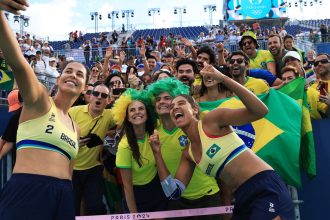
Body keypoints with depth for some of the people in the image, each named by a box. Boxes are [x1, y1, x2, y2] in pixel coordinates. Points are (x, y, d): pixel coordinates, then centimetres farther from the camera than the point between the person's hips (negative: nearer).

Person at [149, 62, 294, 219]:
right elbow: (174, 193, 9)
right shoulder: (188, 154, 12)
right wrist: (157, 153, 4)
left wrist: (223, 78, -25)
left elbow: (260, 111, -19)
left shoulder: (211, 120, -8)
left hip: (266, 189, -7)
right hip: (243, 200, 8)